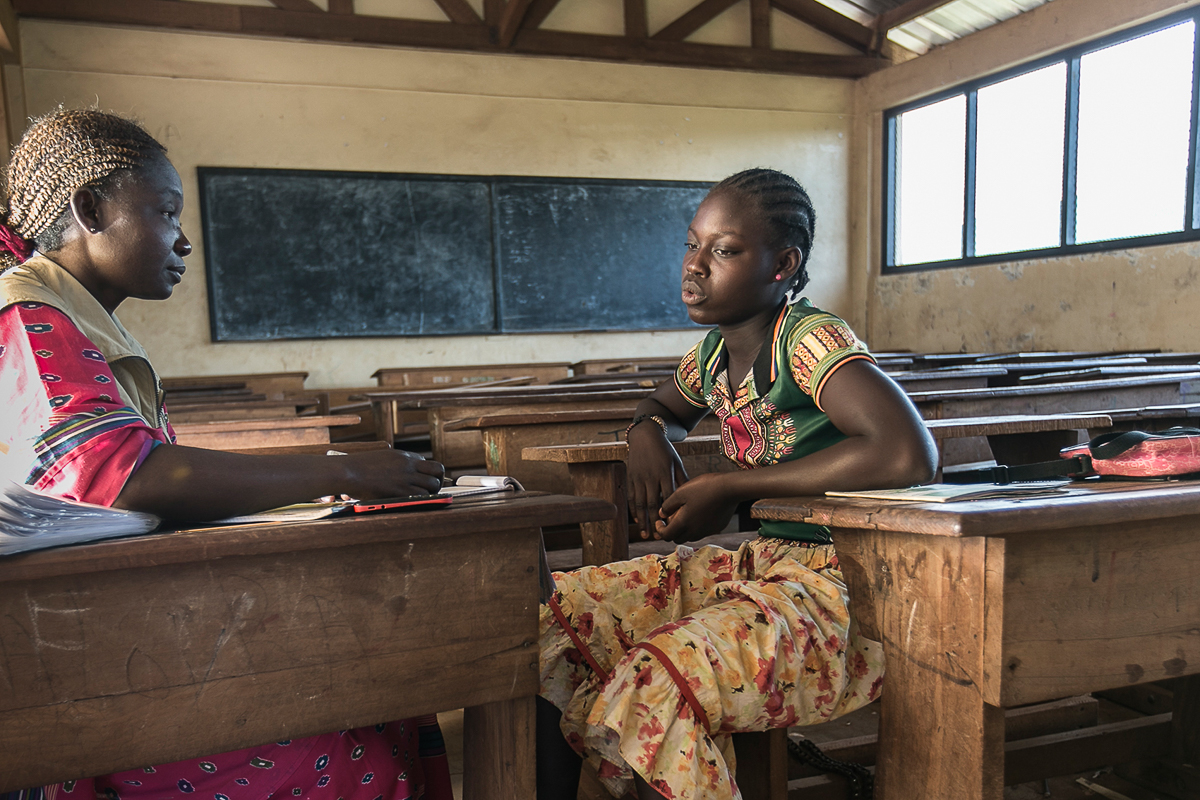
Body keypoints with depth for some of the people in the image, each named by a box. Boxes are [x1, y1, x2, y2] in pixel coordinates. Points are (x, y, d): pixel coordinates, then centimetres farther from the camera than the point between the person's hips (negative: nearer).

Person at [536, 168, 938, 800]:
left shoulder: (810, 339, -16)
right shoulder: (713, 352, 8)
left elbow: (910, 454, -31)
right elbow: (663, 405, 30)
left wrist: (731, 488, -22)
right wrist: (648, 434, 2)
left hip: (833, 582, -8)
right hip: (754, 565, 8)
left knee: (654, 687, -32)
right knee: (554, 616, -2)